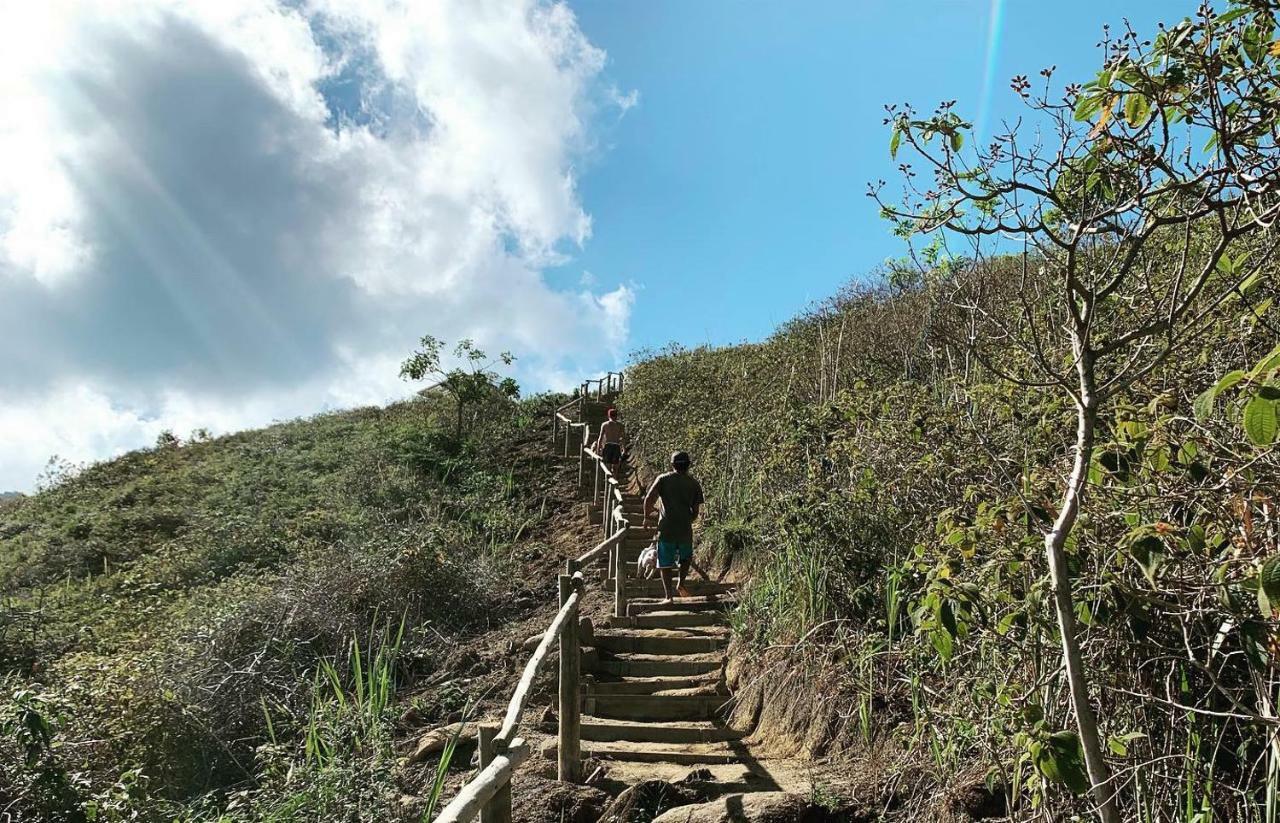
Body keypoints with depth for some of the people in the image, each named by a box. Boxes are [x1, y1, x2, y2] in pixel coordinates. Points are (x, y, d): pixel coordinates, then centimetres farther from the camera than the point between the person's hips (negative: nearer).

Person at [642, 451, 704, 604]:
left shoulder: (663, 479, 0)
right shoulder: (694, 484, 5)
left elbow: (649, 499, -10)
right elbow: (695, 511, 5)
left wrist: (646, 517, 4)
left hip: (666, 528, -1)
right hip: (685, 528, 1)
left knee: (665, 563, 8)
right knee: (686, 557, 26)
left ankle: (668, 596, 4)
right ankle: (681, 583, 10)